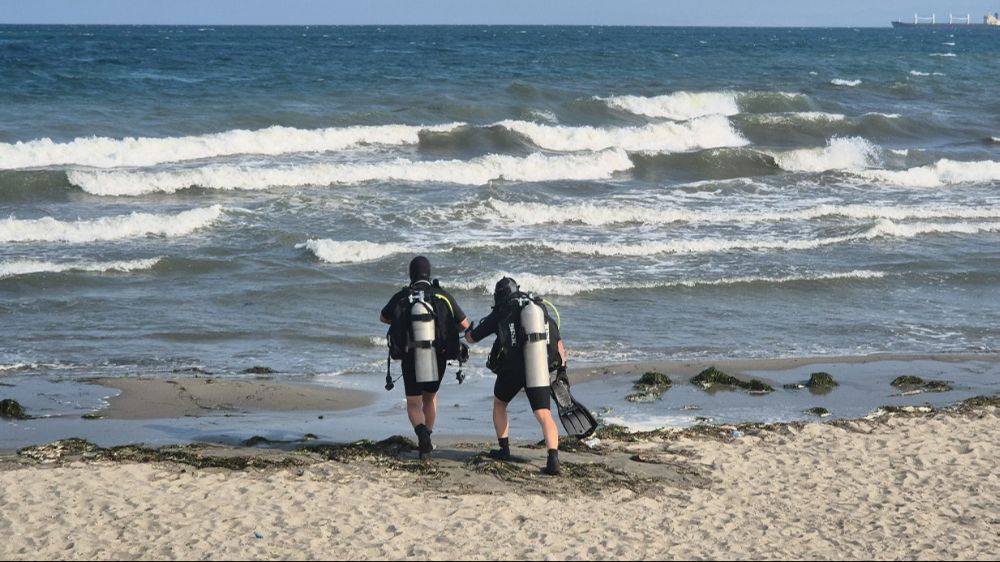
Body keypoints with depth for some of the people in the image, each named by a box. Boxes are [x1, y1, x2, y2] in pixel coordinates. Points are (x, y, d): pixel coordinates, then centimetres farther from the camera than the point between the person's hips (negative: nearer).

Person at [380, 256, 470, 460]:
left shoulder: (401, 298, -4)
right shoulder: (443, 297, -3)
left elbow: (383, 318, 14)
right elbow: (464, 325, 3)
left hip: (410, 359, -2)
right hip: (437, 359, 2)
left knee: (413, 403, 7)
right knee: (430, 396, 25)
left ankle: (422, 433, -22)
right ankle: (426, 441, 28)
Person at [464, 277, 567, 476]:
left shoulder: (500, 314, 8)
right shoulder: (540, 310, 17)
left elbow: (472, 338, 18)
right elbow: (558, 343, 12)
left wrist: (468, 332, 41)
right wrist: (562, 370, 15)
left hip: (511, 368, -2)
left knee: (499, 404, 25)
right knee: (544, 415, -5)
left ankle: (504, 449, 26)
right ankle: (553, 458, -23)